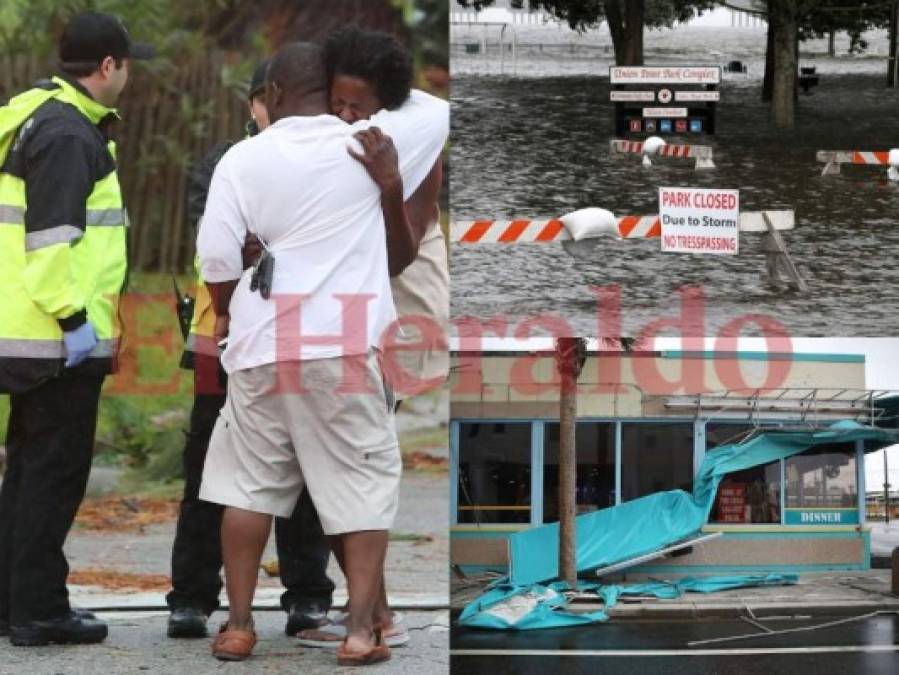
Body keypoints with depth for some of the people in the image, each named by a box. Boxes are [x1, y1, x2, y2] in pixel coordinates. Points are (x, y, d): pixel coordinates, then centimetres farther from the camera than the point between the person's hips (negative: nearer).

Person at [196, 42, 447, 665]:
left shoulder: (243, 159, 0)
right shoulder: (368, 144, 0)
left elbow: (216, 254, -2)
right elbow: (440, 111, 15)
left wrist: (225, 313, 16)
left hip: (262, 342, 1)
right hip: (343, 345, -1)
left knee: (250, 483, 11)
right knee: (362, 484, 4)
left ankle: (239, 625, 11)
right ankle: (362, 629, -4)